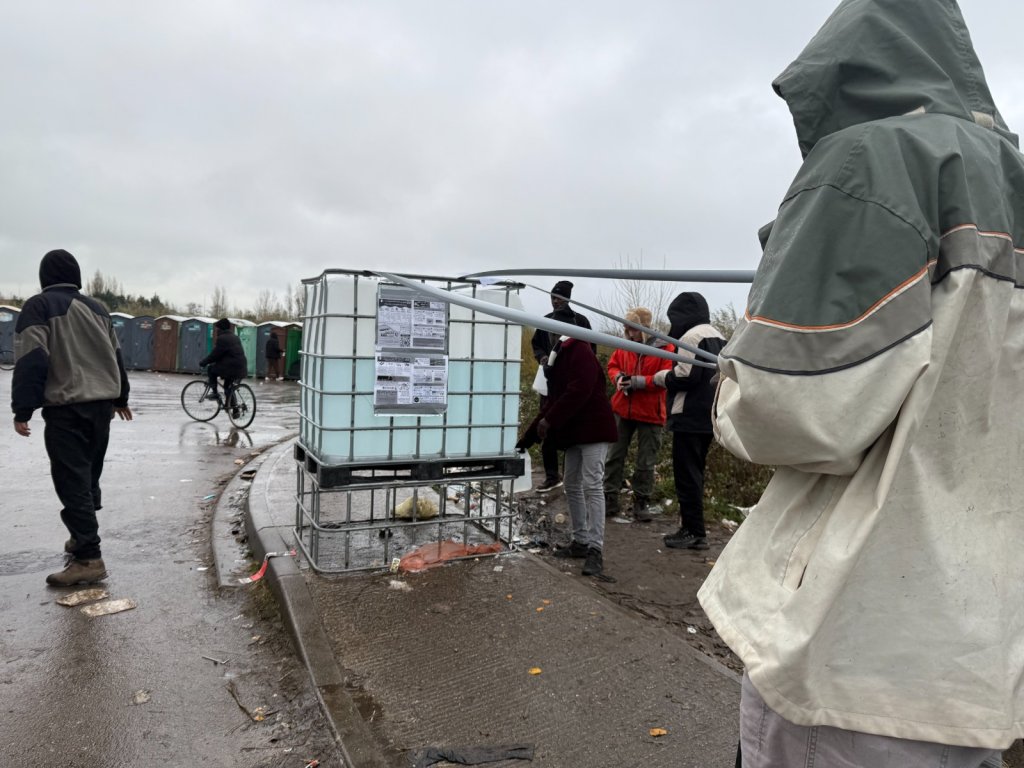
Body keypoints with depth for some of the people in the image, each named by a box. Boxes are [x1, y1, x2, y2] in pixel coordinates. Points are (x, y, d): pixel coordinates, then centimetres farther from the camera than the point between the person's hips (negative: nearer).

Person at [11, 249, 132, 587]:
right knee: (88, 475, 19)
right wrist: (120, 397, 30)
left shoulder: (39, 306, -5)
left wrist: (23, 409, -13)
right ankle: (83, 538, 31)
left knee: (72, 480, -7)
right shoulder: (96, 308, 15)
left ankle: (88, 558, -11)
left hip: (66, 408, -7)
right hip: (102, 404, 7)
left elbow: (31, 359, -14)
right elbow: (115, 354, 21)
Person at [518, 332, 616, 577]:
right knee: (572, 486, 12)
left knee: (592, 486, -13)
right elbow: (552, 401, 17)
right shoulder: (557, 359, 17)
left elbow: (579, 391, -27)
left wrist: (549, 420, -24)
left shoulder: (580, 351, -13)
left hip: (593, 428, -10)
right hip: (574, 431, 10)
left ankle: (596, 550, -12)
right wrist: (526, 439, 14)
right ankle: (580, 541, 21)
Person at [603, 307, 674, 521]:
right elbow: (612, 365, 15)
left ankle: (642, 503, 21)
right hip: (622, 409, 4)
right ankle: (609, 500, 19)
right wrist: (618, 377, -7)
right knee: (614, 456, 8)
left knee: (646, 462, 6)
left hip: (650, 414, -4)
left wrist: (639, 381, -22)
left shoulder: (665, 348, -9)